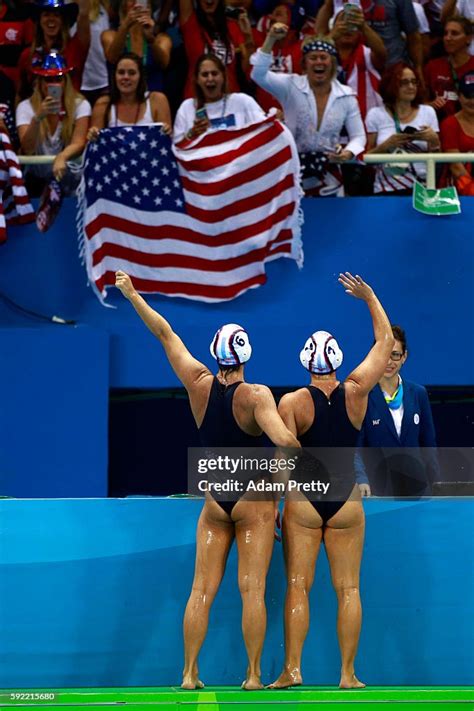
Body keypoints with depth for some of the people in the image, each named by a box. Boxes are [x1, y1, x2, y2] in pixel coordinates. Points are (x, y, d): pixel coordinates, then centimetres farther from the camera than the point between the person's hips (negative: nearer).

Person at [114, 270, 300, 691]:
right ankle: (253, 676, -3)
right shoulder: (256, 395, -14)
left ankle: (189, 674, 3)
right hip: (255, 501, -3)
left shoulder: (199, 384, -4)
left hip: (214, 502, 4)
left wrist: (133, 295, 14)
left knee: (202, 590, 5)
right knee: (252, 590, -2)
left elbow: (166, 335, 5)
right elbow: (284, 440, -29)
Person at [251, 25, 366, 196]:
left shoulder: (346, 96, -1)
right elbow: (259, 75, -21)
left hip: (328, 174, 2)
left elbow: (358, 136, 3)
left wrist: (348, 153, -19)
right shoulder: (290, 86, -6)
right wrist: (270, 40, -31)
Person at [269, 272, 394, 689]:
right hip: (347, 501, 2)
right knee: (348, 589, 4)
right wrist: (370, 298, 18)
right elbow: (385, 342, 9)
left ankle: (292, 669, -4)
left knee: (298, 587, 1)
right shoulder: (356, 392, -3)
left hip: (303, 502, -1)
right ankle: (348, 674, 3)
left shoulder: (291, 402, -8)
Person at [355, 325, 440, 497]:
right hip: (377, 488, -3)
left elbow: (428, 443, 13)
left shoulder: (418, 393, 8)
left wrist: (432, 480, 7)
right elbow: (355, 445, -10)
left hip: (416, 488, 3)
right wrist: (362, 479, -25)